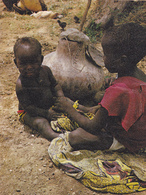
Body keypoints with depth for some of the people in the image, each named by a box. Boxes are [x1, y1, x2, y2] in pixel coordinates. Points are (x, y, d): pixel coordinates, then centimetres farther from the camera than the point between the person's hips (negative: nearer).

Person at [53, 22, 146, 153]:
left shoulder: (117, 91, -37)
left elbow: (93, 128, -25)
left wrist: (69, 109, -13)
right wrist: (98, 108, 7)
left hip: (126, 142, -9)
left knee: (75, 137, -20)